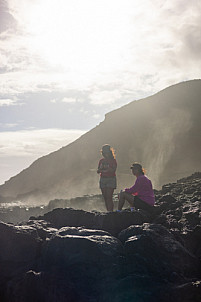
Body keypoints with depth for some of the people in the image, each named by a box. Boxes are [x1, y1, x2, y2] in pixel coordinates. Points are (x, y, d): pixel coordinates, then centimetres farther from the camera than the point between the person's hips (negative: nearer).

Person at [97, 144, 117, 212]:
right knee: (105, 197, 3)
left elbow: (113, 170, -13)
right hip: (103, 180, 5)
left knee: (109, 197, -14)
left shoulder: (113, 160, -1)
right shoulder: (101, 160, 12)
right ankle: (108, 211, 9)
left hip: (111, 179, -5)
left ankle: (110, 212, -15)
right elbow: (98, 171, 9)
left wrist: (103, 170, -16)